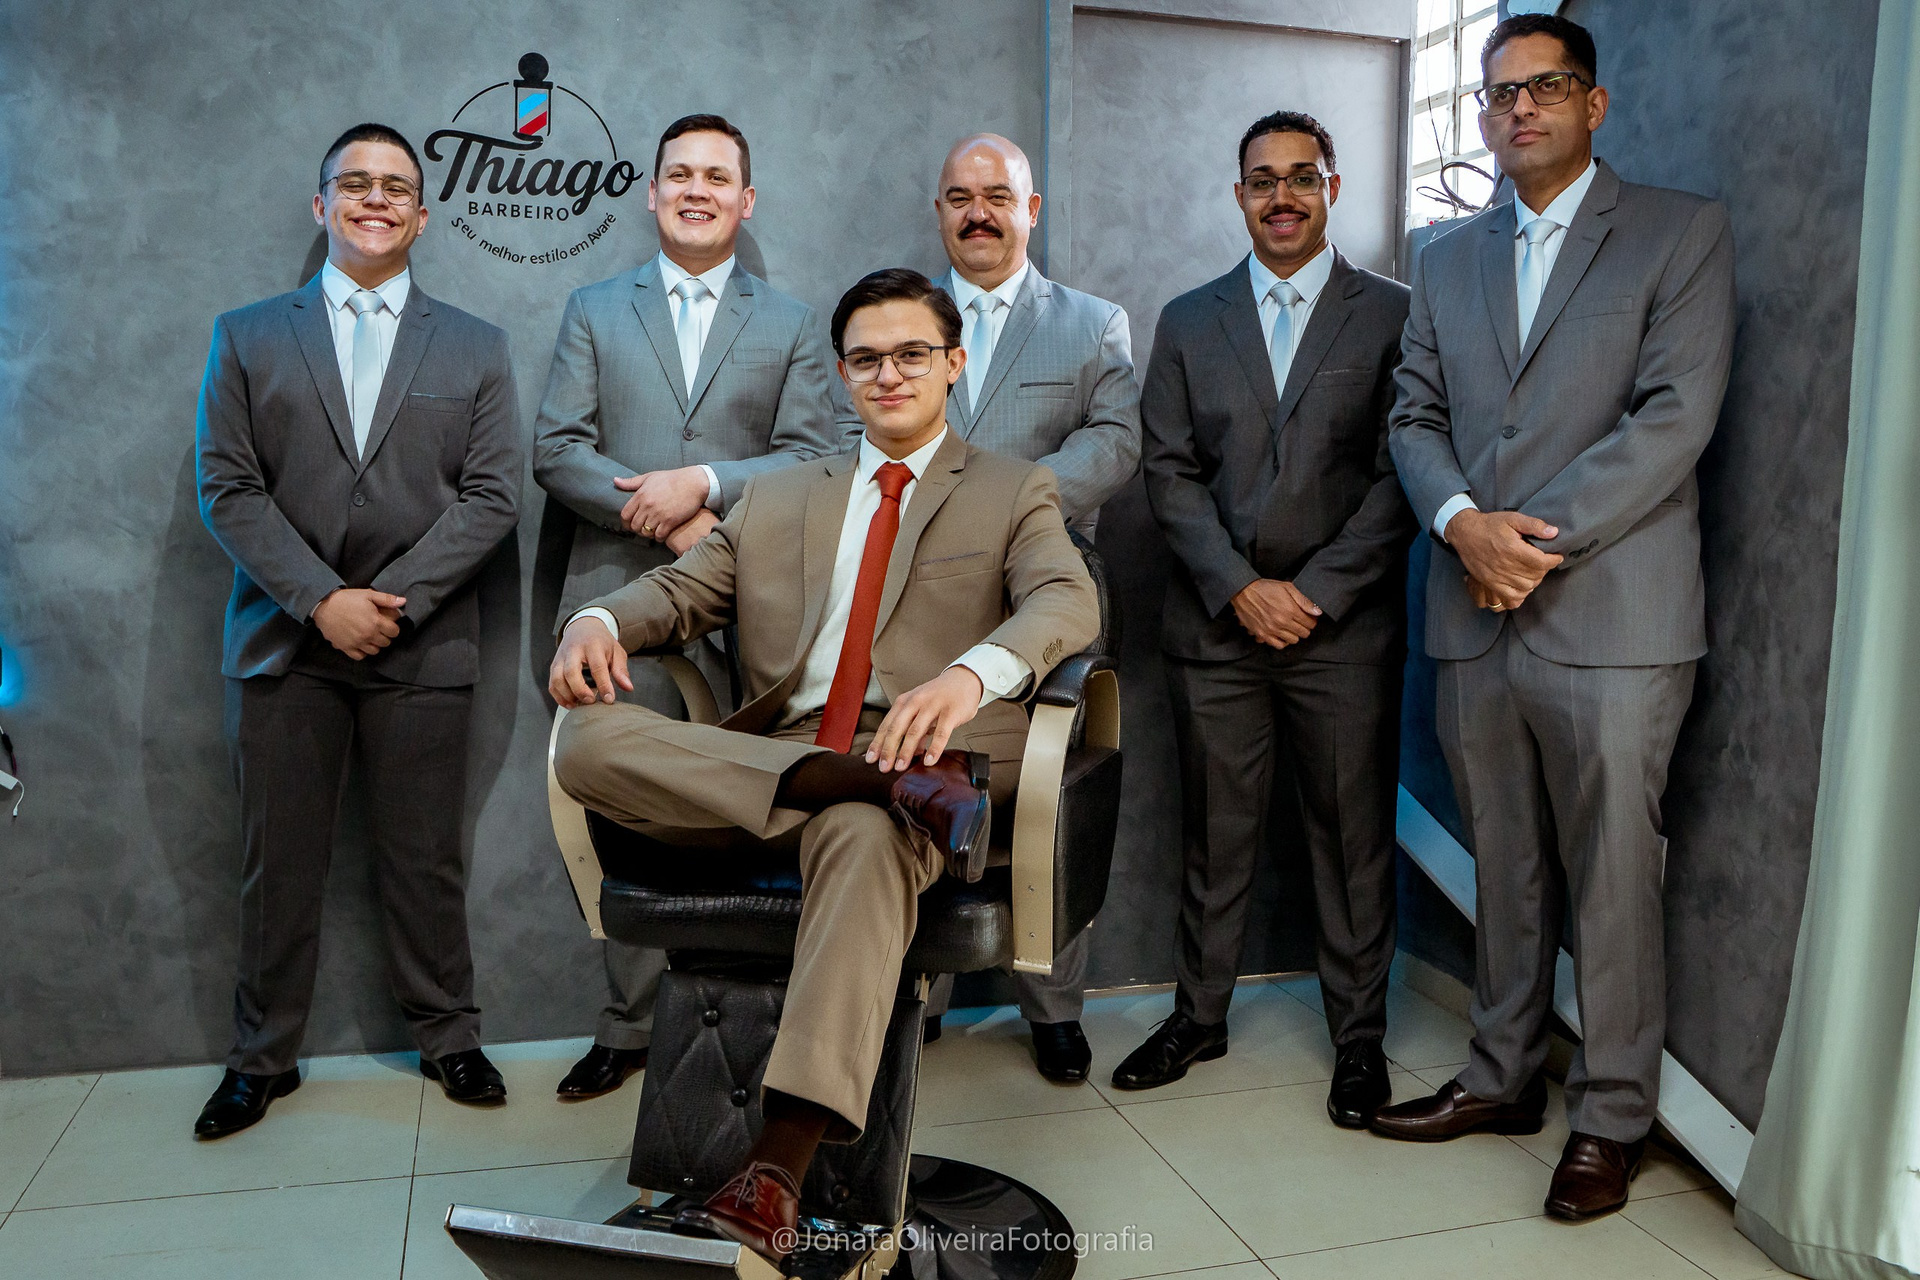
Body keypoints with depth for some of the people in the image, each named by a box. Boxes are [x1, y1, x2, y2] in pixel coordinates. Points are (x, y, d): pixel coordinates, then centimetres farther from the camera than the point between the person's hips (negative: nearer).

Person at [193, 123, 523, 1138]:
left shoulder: (474, 348, 10)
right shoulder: (246, 336, 10)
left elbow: (491, 495, 0)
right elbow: (227, 488, 2)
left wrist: (391, 599, -11)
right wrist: (321, 600, -11)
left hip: (422, 644, 0)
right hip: (283, 640, 1)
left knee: (424, 859, 5)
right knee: (279, 861, 7)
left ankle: (447, 1037, 21)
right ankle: (263, 1057, 23)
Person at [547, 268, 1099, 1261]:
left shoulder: (1014, 493, 16)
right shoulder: (777, 498, 28)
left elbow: (1069, 601, -4)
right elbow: (680, 590, 20)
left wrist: (971, 674, -28)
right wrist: (599, 619, -6)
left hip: (920, 743, -3)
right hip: (766, 763, 4)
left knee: (864, 834, -39)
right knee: (592, 740, -23)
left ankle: (776, 1179, -43)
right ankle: (894, 777, -32)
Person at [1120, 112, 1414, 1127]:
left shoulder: (1394, 314, 4)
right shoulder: (1187, 322, 10)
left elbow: (1401, 474, -3)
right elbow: (1168, 472, 4)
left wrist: (1315, 590, -11)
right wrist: (1238, 586, -8)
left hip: (1344, 626, -1)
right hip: (1215, 624, 2)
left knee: (1353, 835, 6)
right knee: (1214, 832, 10)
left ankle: (1359, 1032, 22)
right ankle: (1198, 1015, 26)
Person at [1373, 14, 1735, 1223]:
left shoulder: (1683, 233, 2)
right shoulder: (1449, 259, 17)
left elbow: (1674, 419, -9)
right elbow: (1417, 417, 11)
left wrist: (1537, 538, -15)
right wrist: (1463, 522, -8)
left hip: (1611, 619, -4)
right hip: (1476, 621, 5)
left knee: (1613, 883, 2)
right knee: (1505, 872, 14)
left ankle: (1611, 1117, 18)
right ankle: (1504, 1077, 29)